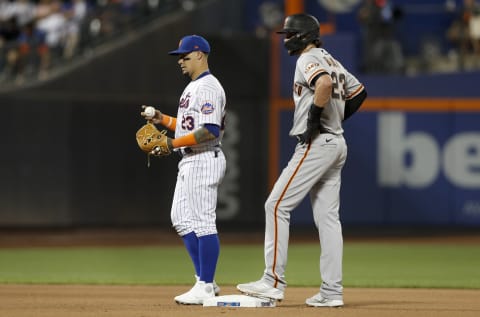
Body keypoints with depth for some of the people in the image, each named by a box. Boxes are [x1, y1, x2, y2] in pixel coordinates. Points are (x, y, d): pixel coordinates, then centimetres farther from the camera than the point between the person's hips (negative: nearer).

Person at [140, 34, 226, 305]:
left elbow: (210, 130, -24)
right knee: (182, 219, 13)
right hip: (190, 161, 11)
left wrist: (173, 143, -23)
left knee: (203, 221, -9)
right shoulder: (193, 87, 18)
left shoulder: (208, 87, -15)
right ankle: (205, 281, 17)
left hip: (204, 160, -11)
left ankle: (205, 287, -7)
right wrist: (163, 119, 12)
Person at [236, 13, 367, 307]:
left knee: (277, 205, -8)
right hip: (337, 144, 10)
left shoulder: (309, 60, -10)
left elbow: (325, 83, -31)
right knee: (328, 216, 8)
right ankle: (332, 291, 5)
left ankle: (274, 281, -12)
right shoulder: (332, 61, 19)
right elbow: (359, 91, 27)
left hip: (316, 144, -10)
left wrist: (314, 118, -21)